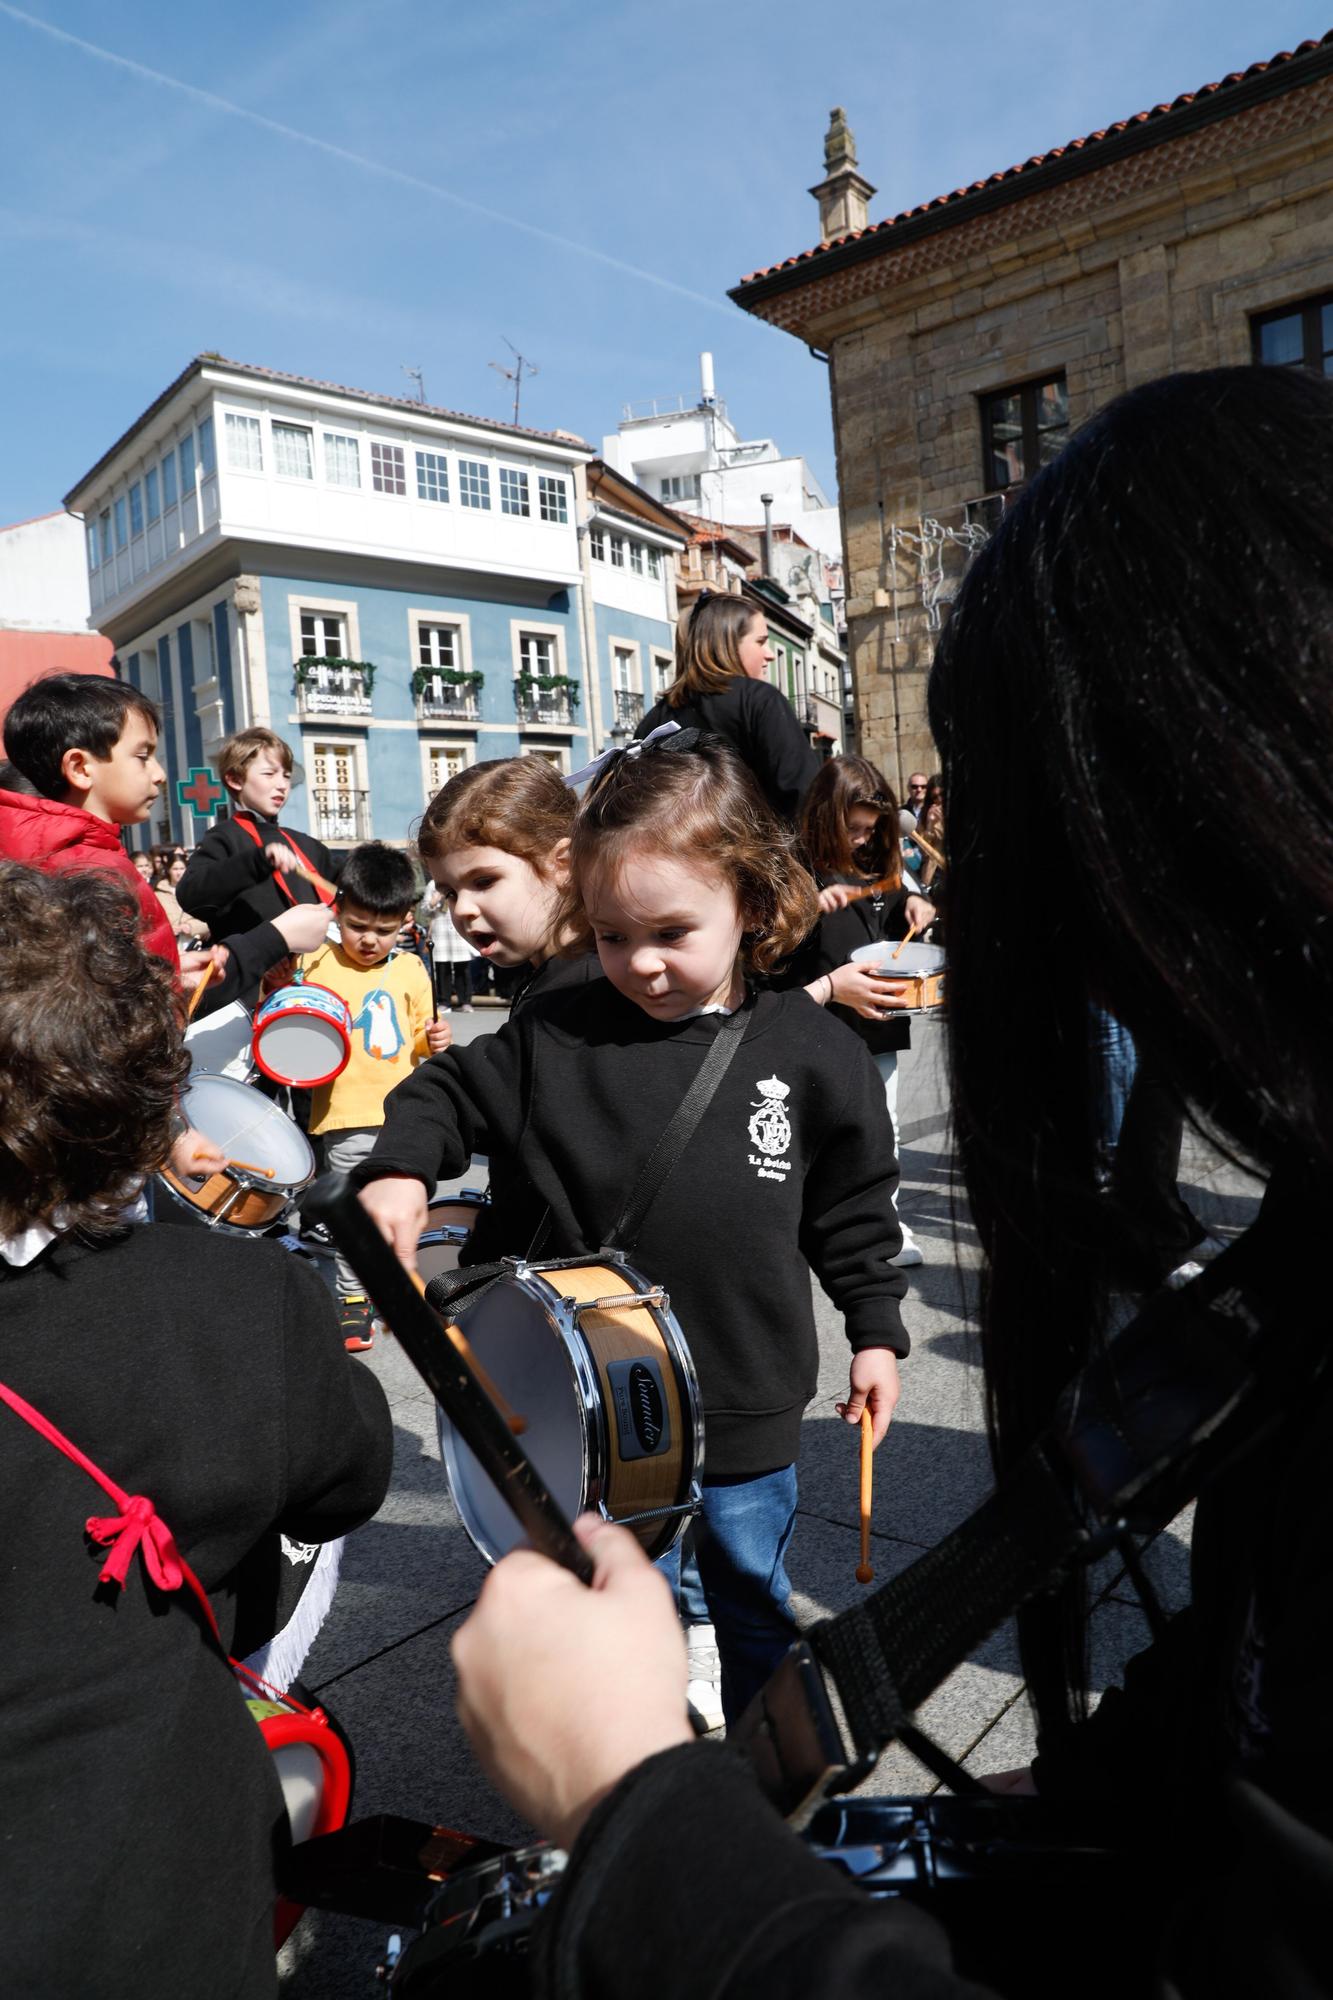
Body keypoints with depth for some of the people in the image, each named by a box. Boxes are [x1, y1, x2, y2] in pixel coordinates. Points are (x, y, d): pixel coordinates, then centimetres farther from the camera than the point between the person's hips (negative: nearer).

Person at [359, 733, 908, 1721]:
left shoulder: (812, 1052, -8)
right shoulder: (557, 1033, -10)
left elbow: (852, 1203, 2)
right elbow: (450, 1093, 1)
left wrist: (876, 1328, 5)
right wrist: (400, 1167, -17)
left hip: (746, 1410, 0)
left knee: (752, 1601, 23)